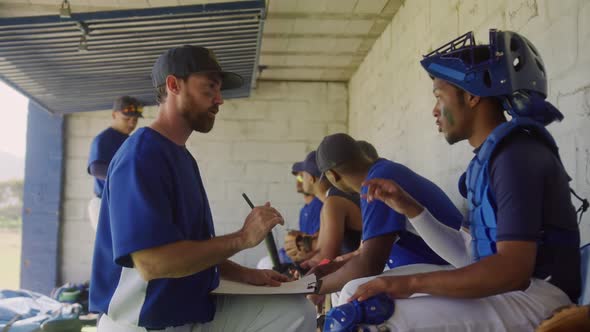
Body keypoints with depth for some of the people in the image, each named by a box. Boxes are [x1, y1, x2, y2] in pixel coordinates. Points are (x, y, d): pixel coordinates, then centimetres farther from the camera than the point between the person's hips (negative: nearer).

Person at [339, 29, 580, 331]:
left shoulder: (517, 152, -14)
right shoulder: (492, 156, 16)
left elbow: (513, 268, -24)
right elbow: (471, 256, 15)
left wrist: (410, 283, -24)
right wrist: (410, 209, 8)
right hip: (502, 290, 10)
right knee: (360, 297, 7)